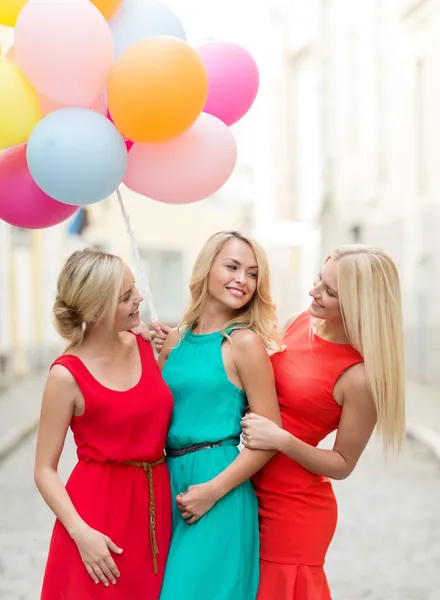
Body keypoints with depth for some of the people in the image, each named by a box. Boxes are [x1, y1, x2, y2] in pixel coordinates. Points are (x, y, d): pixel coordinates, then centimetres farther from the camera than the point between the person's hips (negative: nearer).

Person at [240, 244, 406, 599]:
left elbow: (342, 465, -12)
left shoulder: (360, 376, -21)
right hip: (248, 493, 7)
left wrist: (282, 440, -26)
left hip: (292, 510, -7)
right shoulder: (303, 321, -2)